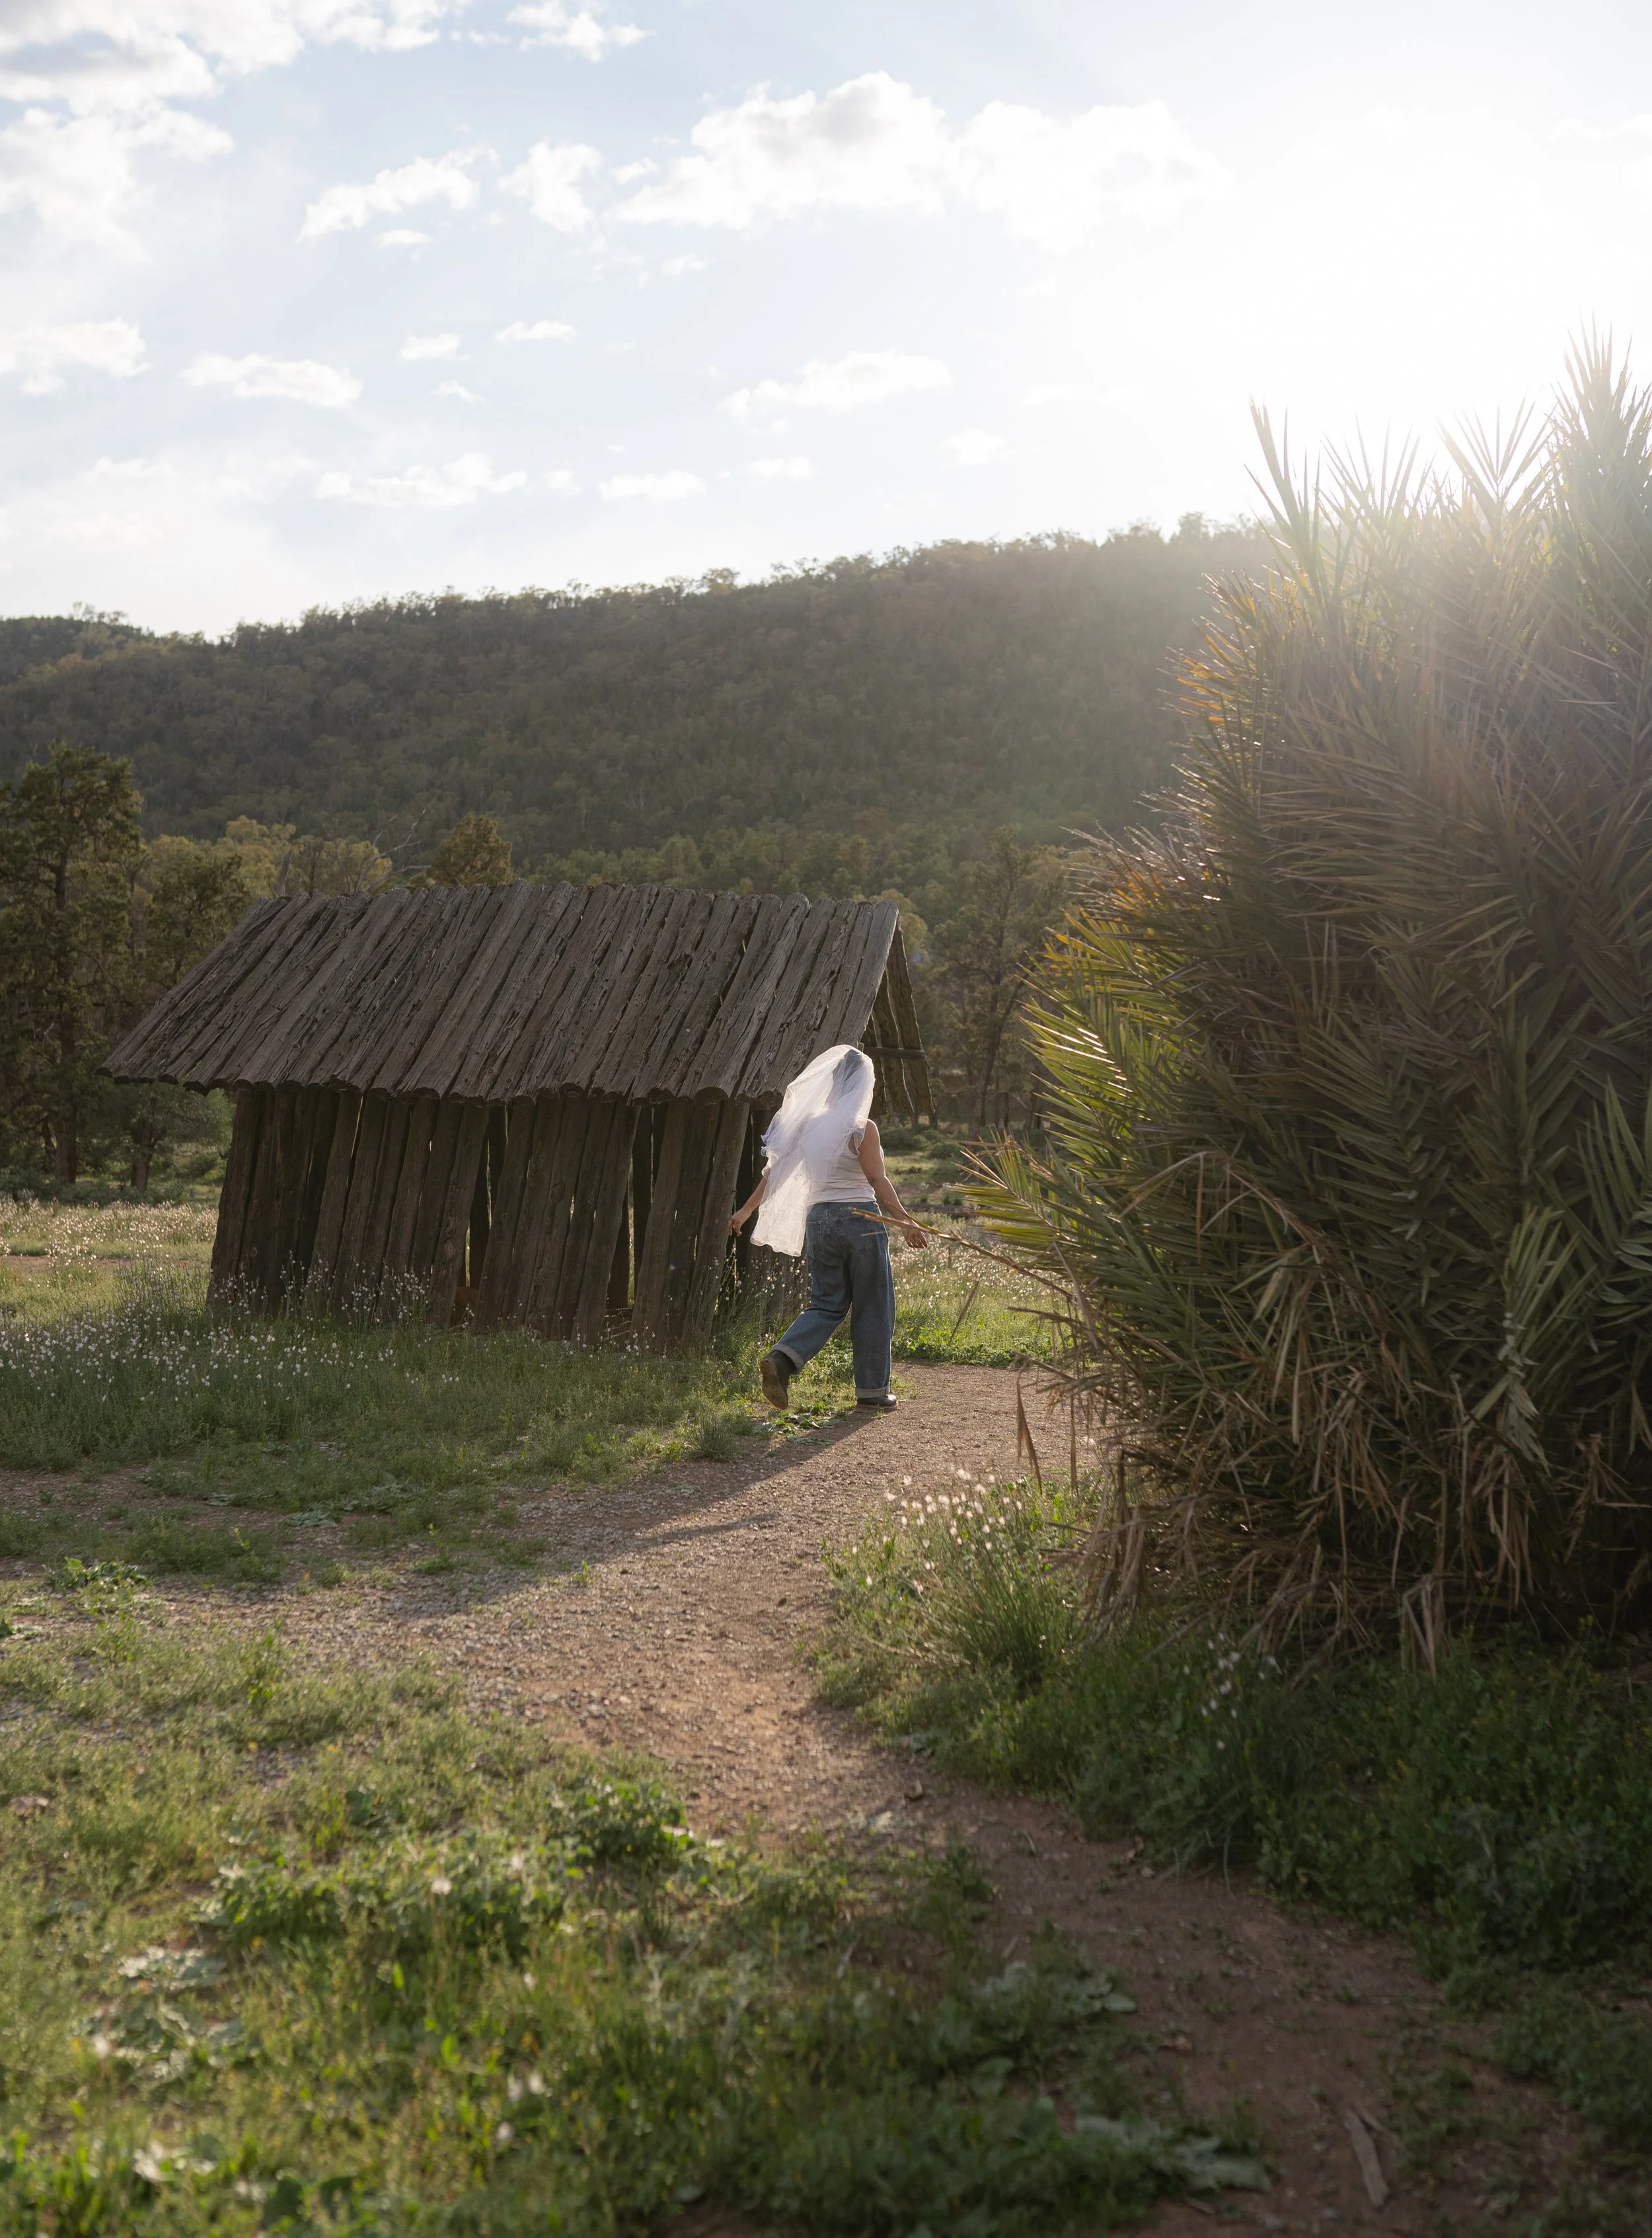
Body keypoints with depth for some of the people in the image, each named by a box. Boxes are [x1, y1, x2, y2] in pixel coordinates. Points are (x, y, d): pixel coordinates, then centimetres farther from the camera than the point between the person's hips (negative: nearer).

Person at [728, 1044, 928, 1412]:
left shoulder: (808, 1125, 6)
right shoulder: (862, 1128, -9)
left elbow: (775, 1171, 10)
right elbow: (878, 1182, -12)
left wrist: (746, 1211, 20)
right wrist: (906, 1222, -9)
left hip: (818, 1218, 5)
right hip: (860, 1218, -5)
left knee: (827, 1303, 12)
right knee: (872, 1307, 8)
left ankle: (783, 1358, -11)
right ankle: (872, 1389, 13)